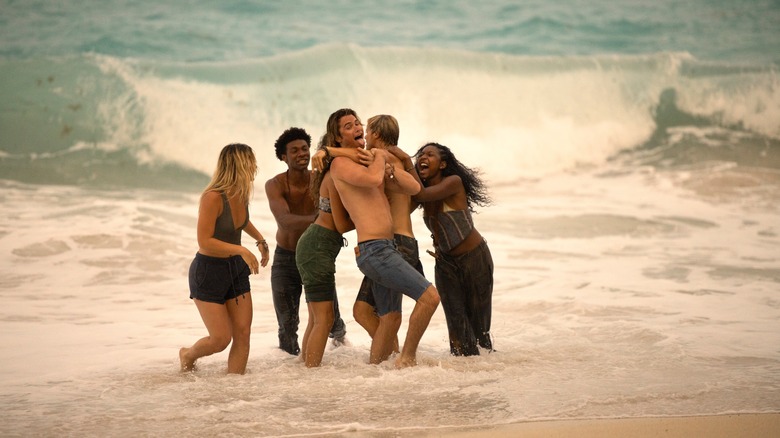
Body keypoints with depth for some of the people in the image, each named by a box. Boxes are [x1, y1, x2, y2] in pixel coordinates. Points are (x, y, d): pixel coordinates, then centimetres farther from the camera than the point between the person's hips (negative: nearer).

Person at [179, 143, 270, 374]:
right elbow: (205, 242, -26)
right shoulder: (213, 197, -24)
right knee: (221, 339, -4)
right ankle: (188, 355, 26)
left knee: (243, 333, -1)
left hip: (235, 269, 7)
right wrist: (241, 250, -31)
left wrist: (260, 240, 14)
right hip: (209, 271, -7)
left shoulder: (241, 193, -1)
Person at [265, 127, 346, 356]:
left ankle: (339, 333, 38)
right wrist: (317, 218, -50)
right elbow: (284, 221, -33)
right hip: (285, 260, 0)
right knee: (287, 324, 2)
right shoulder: (275, 185, -17)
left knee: (329, 317, 3)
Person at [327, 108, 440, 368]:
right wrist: (379, 158, -6)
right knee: (429, 296, -14)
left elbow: (414, 188, 17)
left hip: (385, 249, 9)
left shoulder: (370, 162, 20)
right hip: (374, 249, -9)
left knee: (390, 318, 13)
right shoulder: (341, 163, -6)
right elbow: (373, 179, -27)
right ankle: (407, 359, -5)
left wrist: (390, 171, 0)